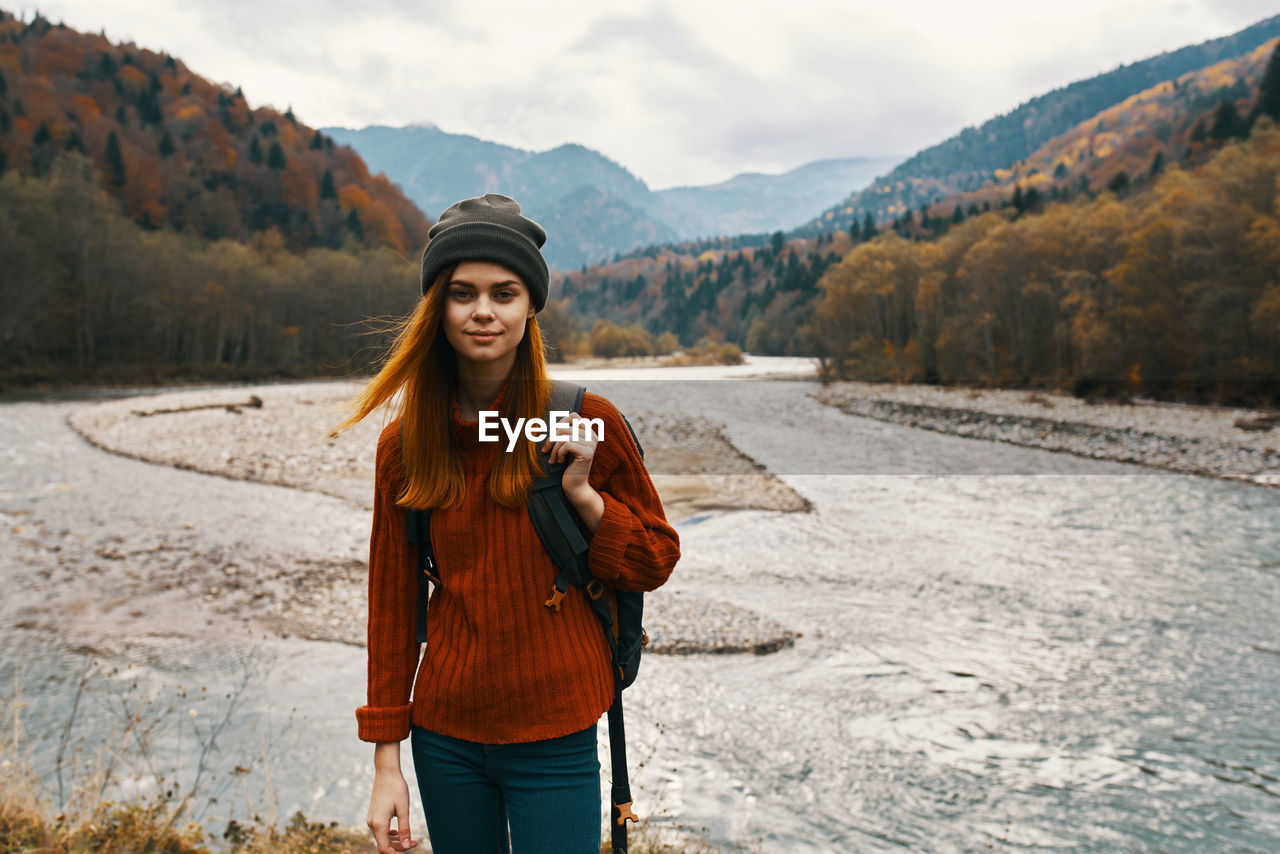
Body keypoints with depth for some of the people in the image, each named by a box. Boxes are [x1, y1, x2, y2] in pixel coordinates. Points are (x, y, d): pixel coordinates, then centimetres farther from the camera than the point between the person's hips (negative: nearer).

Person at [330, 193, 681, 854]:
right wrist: (386, 761, 3)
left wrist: (582, 494, -17)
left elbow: (656, 562, 0)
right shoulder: (405, 446, -1)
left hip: (554, 743, -2)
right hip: (443, 737, 3)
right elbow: (392, 601, 3)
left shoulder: (583, 422, -8)